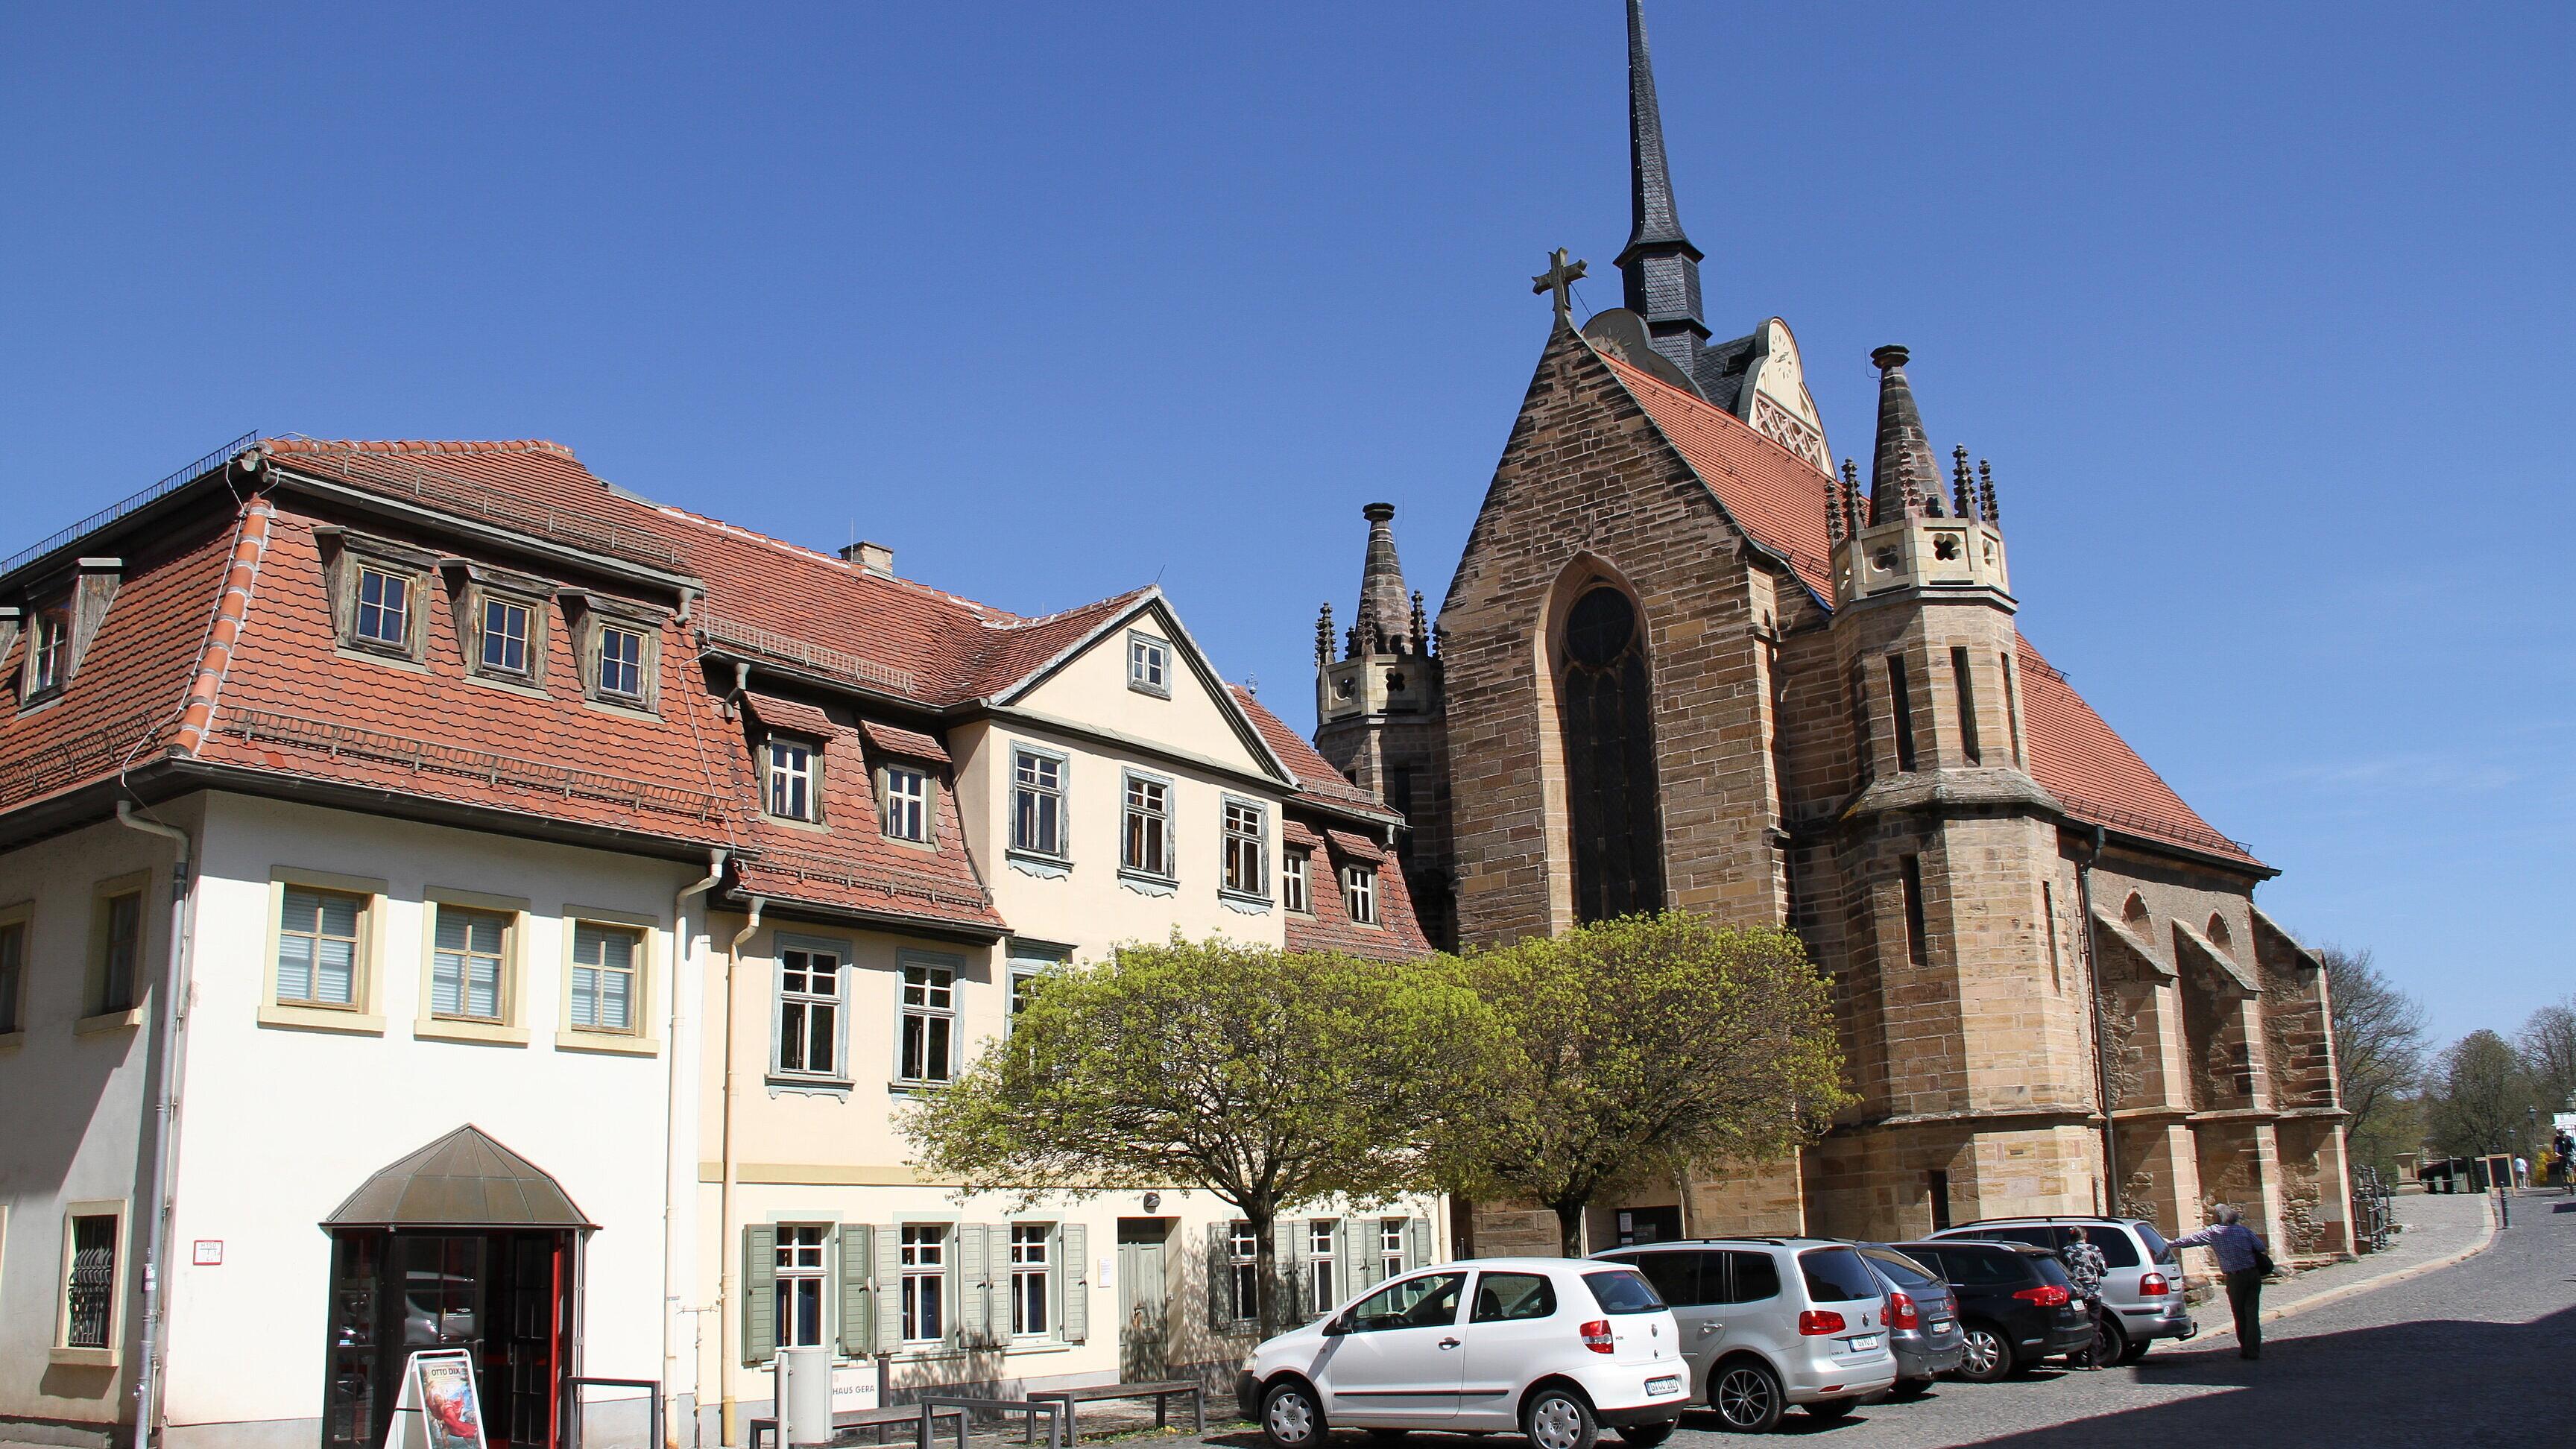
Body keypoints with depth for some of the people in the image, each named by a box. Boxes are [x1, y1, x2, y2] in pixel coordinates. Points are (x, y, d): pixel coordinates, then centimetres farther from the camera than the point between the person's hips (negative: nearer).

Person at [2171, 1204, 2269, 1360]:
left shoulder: (2213, 1232, -3)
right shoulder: (2244, 1230, 5)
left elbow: (2192, 1239, 2)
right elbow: (2261, 1246, 0)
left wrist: (2172, 1243, 14)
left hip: (2235, 1278, -3)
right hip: (2253, 1275, 3)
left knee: (2240, 1315, 10)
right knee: (2252, 1313, 2)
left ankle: (2245, 1349, 16)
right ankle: (2253, 1350, -2)